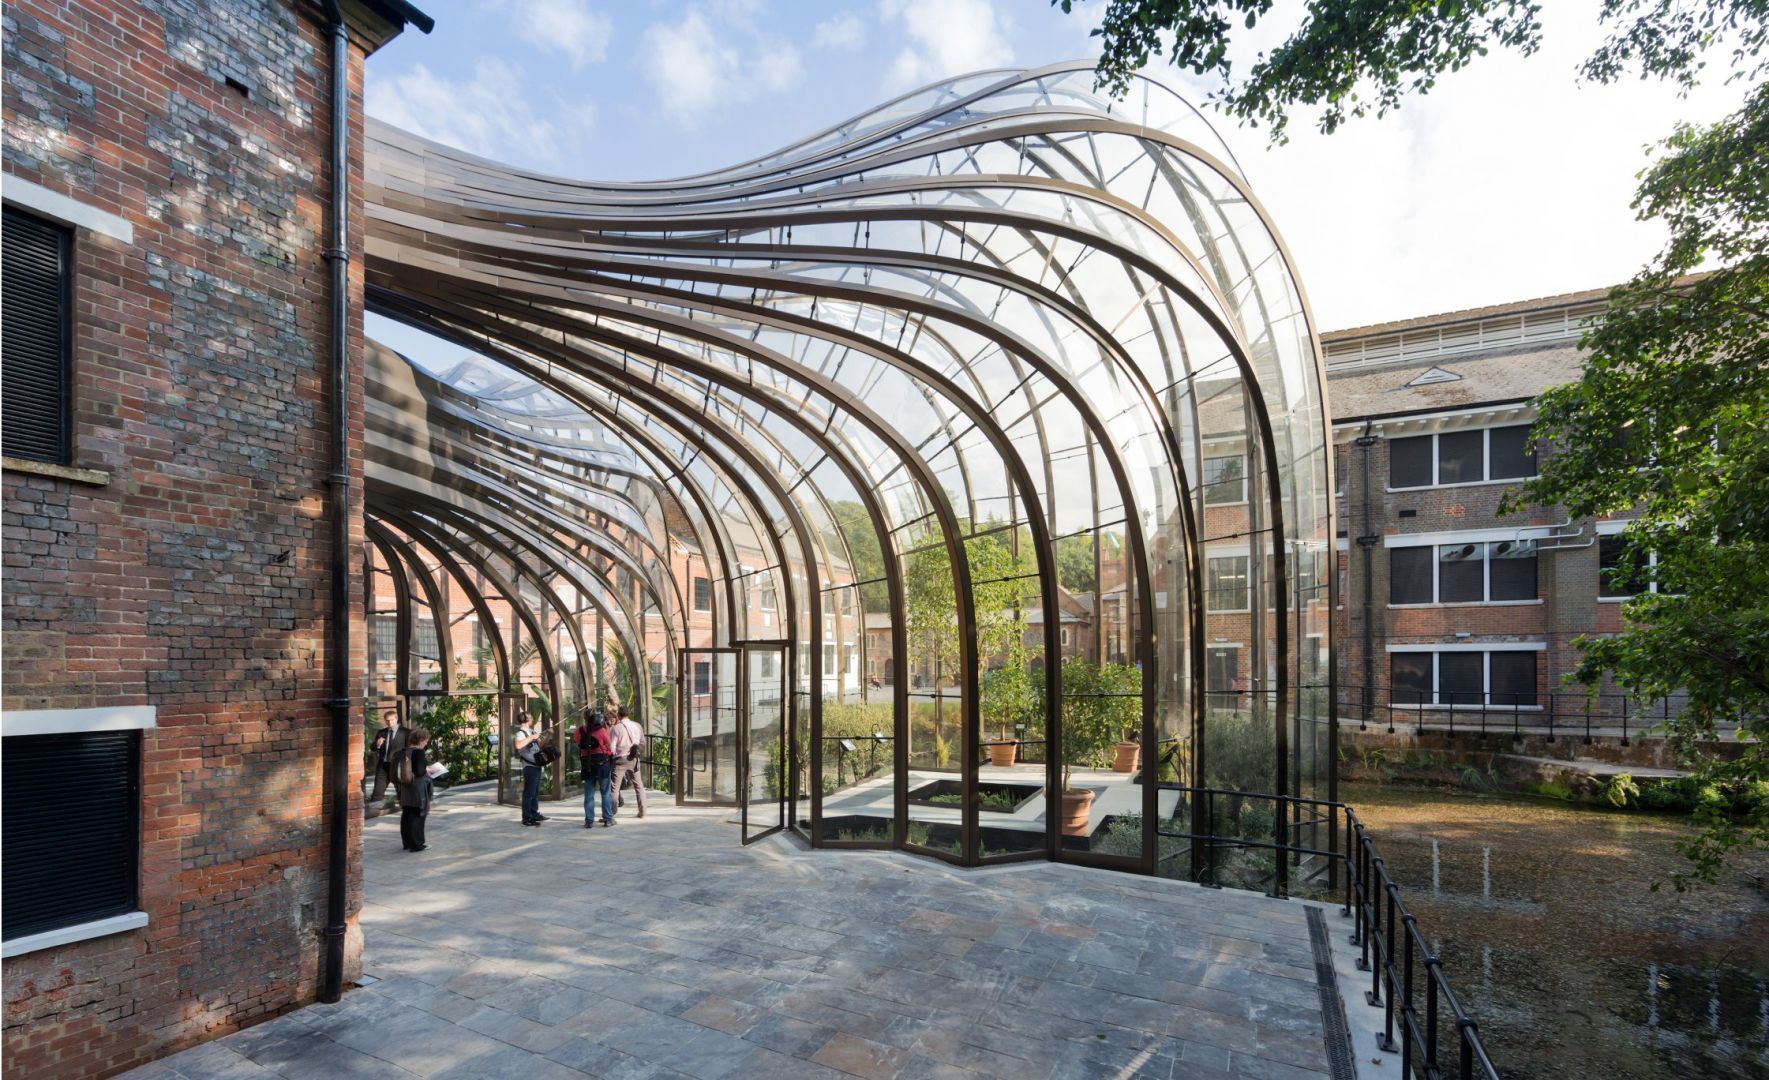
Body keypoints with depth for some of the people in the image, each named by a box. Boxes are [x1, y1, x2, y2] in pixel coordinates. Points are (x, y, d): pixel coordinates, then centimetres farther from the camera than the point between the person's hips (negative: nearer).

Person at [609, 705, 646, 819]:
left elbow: (612, 746, -11)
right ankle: (642, 811, 15)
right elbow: (642, 743, 8)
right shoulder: (637, 726, 3)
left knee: (614, 787, 1)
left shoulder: (616, 728, -10)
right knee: (638, 785, 13)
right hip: (633, 759, 4)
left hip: (620, 759, -4)